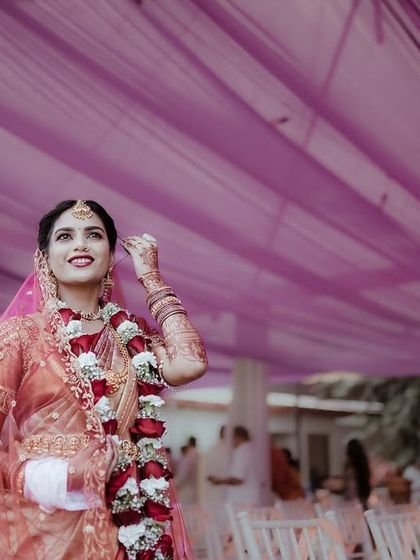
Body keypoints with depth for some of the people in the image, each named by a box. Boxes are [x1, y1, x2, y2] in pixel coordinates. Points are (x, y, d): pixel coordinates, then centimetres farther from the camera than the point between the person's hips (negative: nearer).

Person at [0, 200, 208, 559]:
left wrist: (151, 278, -3)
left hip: (129, 521, 4)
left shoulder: (130, 334, 9)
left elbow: (190, 364, -11)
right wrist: (32, 477, -25)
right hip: (45, 523, -3)